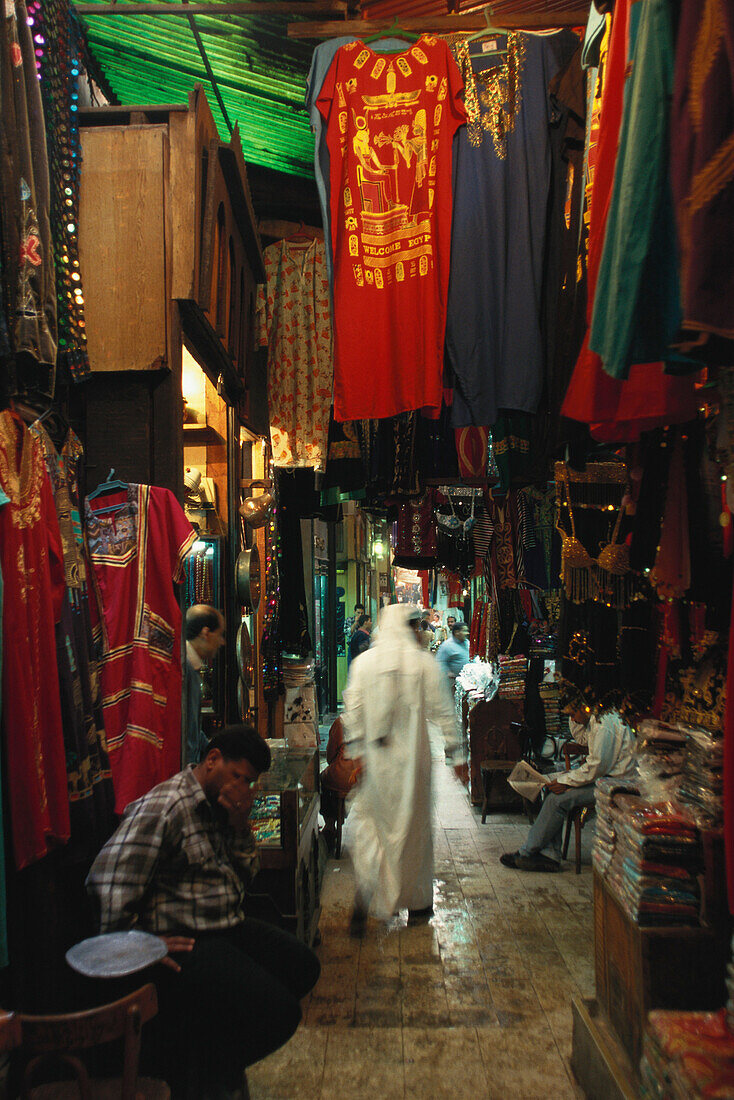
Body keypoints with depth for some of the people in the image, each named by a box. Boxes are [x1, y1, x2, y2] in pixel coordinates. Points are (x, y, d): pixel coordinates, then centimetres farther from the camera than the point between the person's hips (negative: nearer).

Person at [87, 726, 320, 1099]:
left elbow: (247, 871, 14)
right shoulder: (161, 808, -18)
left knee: (303, 966, 12)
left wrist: (240, 825, -4)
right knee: (279, 1011, -17)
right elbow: (110, 886, -24)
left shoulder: (221, 806, 11)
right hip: (184, 942, -10)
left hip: (227, 927, 10)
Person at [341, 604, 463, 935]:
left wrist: (356, 751, 2)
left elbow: (352, 709, -3)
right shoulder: (423, 661, -4)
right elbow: (441, 708, -2)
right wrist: (454, 750, 4)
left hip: (374, 758, 1)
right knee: (414, 826, 14)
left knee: (367, 823, 9)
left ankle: (363, 899, -8)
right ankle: (417, 902, 27)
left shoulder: (363, 661, 0)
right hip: (412, 758, -1)